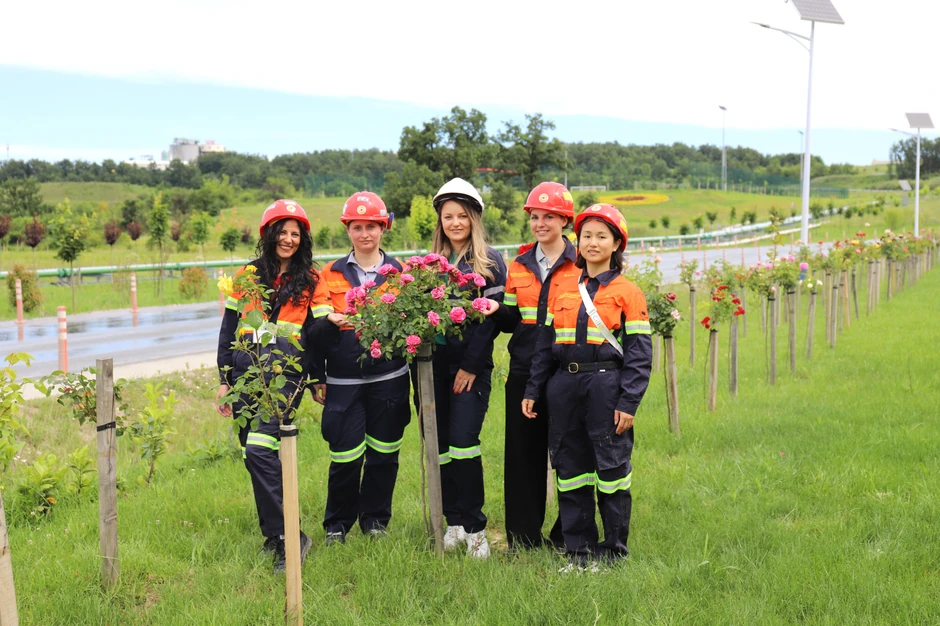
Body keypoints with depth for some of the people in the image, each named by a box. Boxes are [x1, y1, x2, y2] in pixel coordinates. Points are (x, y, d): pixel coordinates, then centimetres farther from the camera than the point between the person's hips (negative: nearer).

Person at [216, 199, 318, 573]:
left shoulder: (311, 281, 7)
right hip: (246, 370, 4)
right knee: (256, 455, 4)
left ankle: (286, 537, -12)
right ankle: (276, 530, 18)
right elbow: (228, 328, 13)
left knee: (259, 451, -18)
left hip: (286, 373, -4)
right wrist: (224, 380, 9)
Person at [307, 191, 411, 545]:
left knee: (383, 454, 6)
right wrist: (330, 322, -22)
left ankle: (375, 519, 24)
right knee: (345, 456, -2)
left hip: (389, 379, 1)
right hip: (344, 381, -1)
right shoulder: (330, 275, 8)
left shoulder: (399, 273, 9)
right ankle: (337, 525, 17)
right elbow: (316, 333, 0)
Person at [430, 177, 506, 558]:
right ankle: (454, 522, 15)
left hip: (472, 365, -4)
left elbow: (492, 316, -6)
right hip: (436, 363, 4)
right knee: (439, 446, 3)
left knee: (463, 442, -12)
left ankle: (474, 527, -2)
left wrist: (470, 366, -12)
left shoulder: (490, 262, 1)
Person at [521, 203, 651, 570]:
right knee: (571, 468, 9)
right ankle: (579, 550, 20)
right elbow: (546, 341, 14)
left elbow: (639, 351, -4)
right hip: (564, 385, 4)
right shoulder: (561, 286, 11)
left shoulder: (627, 292, -1)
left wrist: (628, 402, -11)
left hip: (606, 384, -4)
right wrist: (533, 389, 10)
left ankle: (614, 550, 16)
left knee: (612, 467, 2)